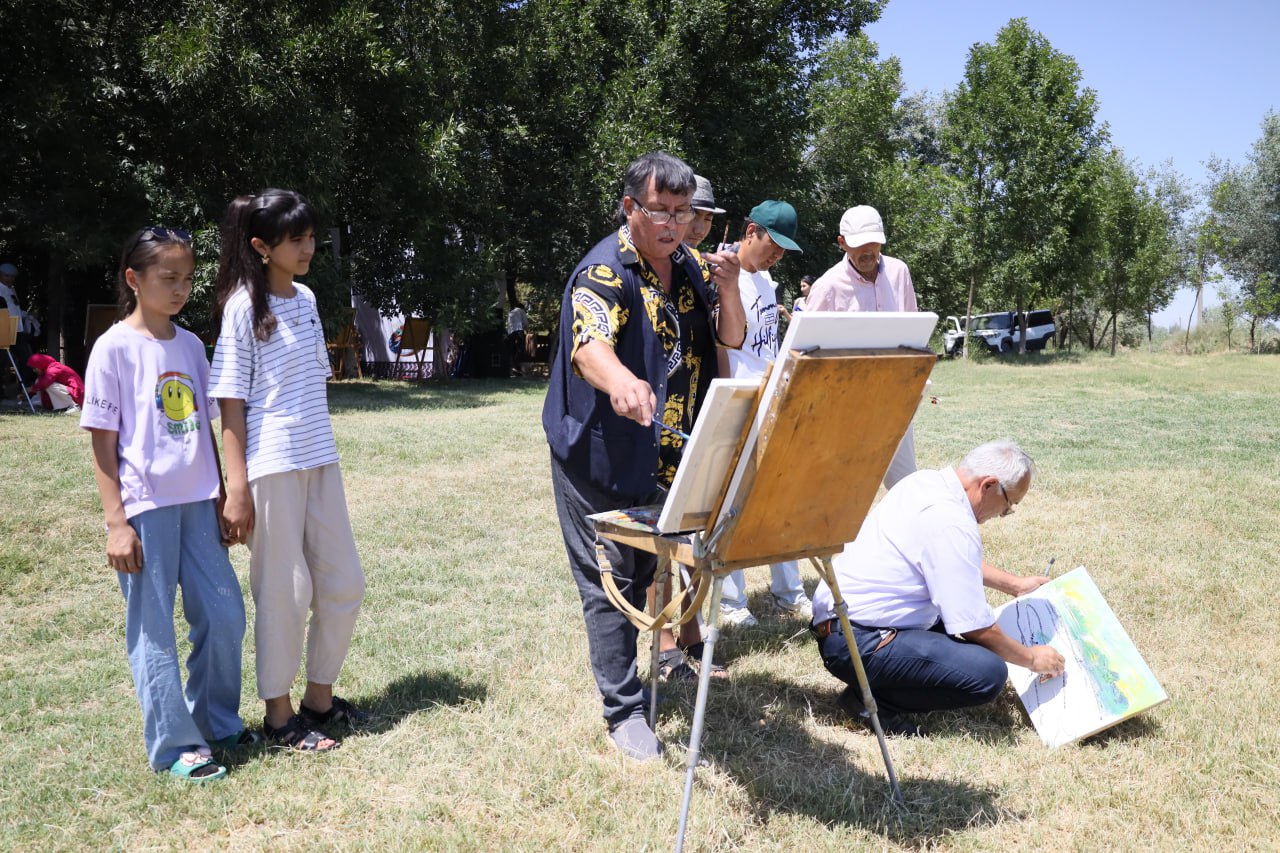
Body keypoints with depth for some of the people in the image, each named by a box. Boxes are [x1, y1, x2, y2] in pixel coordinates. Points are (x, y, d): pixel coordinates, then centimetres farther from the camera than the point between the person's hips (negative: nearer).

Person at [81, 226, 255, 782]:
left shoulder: (190, 345, 9)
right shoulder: (114, 348, -7)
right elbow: (102, 442, -8)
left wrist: (222, 497, 14)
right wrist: (115, 522, -11)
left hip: (197, 502, 6)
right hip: (145, 507, -6)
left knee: (224, 615, 10)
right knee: (153, 630, 3)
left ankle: (217, 722, 28)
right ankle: (172, 746, 14)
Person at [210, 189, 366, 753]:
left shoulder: (306, 299, 11)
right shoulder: (244, 306, -9)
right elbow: (230, 400, -11)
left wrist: (321, 455, 16)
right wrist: (236, 488, -14)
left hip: (319, 459, 7)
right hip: (271, 465, -7)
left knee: (343, 583, 11)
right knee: (283, 591, 1)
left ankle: (319, 697, 27)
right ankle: (279, 715, 17)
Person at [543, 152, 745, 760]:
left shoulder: (692, 268, 5)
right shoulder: (605, 271, -18)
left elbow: (731, 341, 5)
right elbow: (589, 346, -36)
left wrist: (727, 289, -16)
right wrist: (622, 382, -59)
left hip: (666, 456, 7)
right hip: (601, 457, -7)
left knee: (646, 572, 18)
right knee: (610, 583, -1)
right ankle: (623, 710, 9)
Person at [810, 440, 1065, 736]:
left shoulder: (926, 482, 8)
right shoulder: (950, 523, -21)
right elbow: (977, 630, -16)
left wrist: (1015, 584, 32)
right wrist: (1030, 658, 1)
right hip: (857, 644, -11)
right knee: (988, 673, -21)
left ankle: (870, 685, 9)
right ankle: (872, 698, -7)